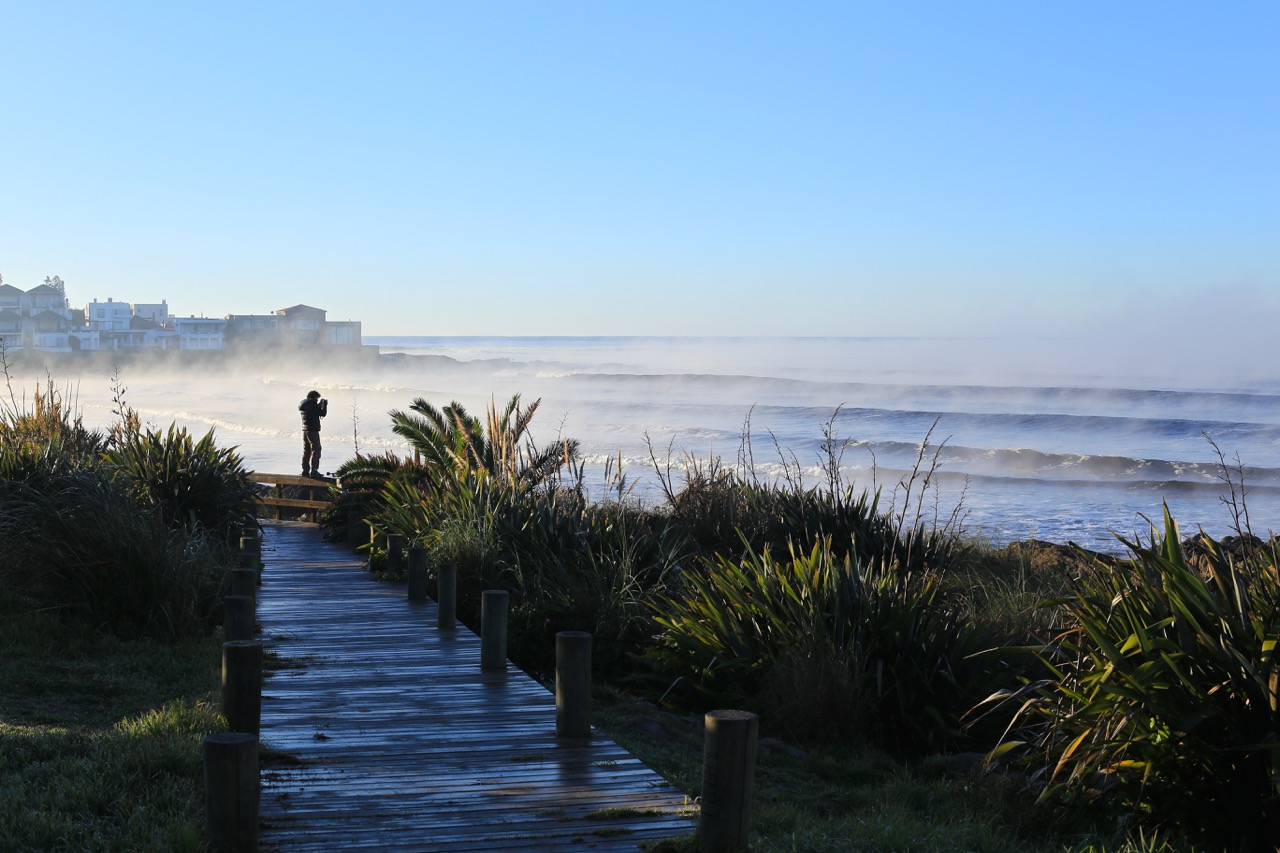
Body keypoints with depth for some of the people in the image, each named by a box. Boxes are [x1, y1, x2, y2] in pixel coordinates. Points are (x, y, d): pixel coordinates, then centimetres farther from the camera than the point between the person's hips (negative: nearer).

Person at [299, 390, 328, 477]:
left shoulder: (304, 405, 14)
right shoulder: (312, 404, -12)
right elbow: (323, 413, -10)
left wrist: (320, 404, 22)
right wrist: (325, 404, 3)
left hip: (304, 430, 9)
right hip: (313, 430, -9)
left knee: (306, 451, 11)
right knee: (315, 450, -6)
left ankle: (305, 470, 12)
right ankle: (313, 470, -10)